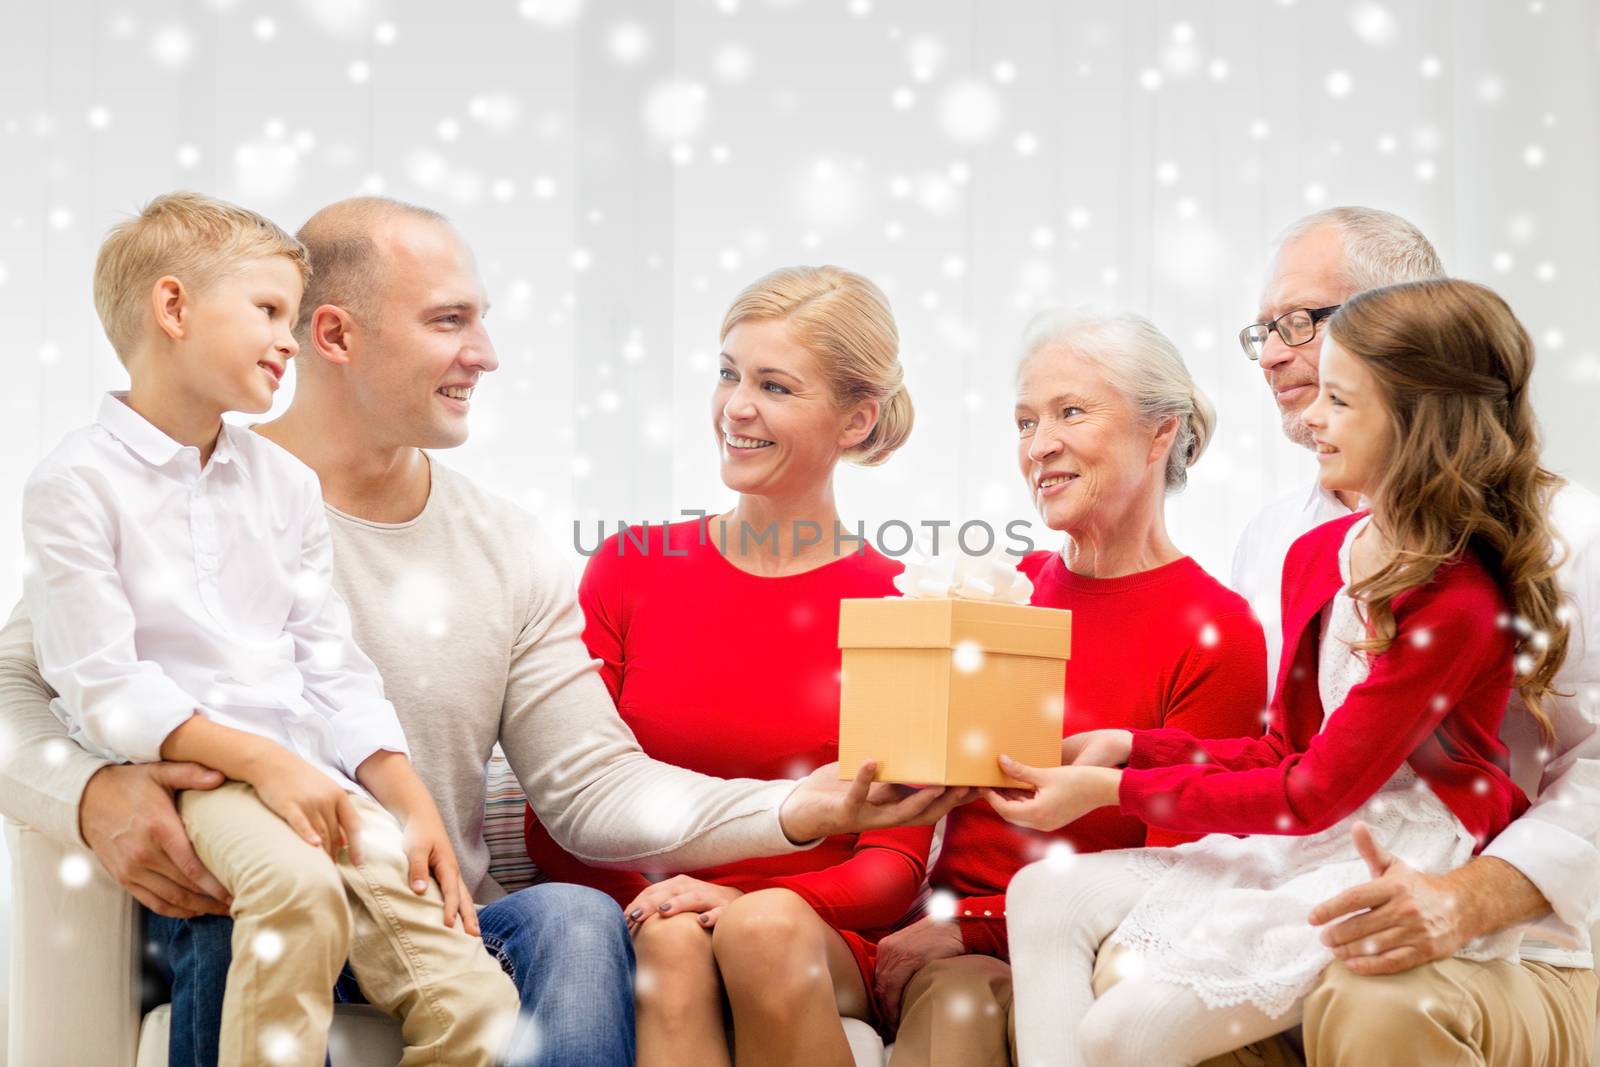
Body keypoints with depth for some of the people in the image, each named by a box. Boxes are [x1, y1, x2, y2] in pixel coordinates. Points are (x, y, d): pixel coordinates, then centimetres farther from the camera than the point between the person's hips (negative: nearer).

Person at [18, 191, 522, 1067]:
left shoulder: (283, 480, 19)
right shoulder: (76, 483, 0)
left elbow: (334, 668, 15)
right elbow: (104, 689, -9)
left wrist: (415, 804, 2)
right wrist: (261, 759, -19)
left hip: (311, 772, 5)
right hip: (179, 768, -5)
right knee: (298, 886, -37)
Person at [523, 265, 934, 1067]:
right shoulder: (629, 567, 8)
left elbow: (896, 864, -1)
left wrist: (748, 905, -18)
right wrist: (657, 903, -14)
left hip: (818, 948, -1)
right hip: (639, 927, 1)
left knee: (767, 927, -33)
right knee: (673, 939, -32)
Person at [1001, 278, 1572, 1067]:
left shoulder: (1456, 603, -18)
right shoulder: (1316, 555, 8)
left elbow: (1316, 794, -17)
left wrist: (1113, 790, -13)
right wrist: (1128, 748, 3)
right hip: (1303, 848, 9)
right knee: (1047, 895, -1)